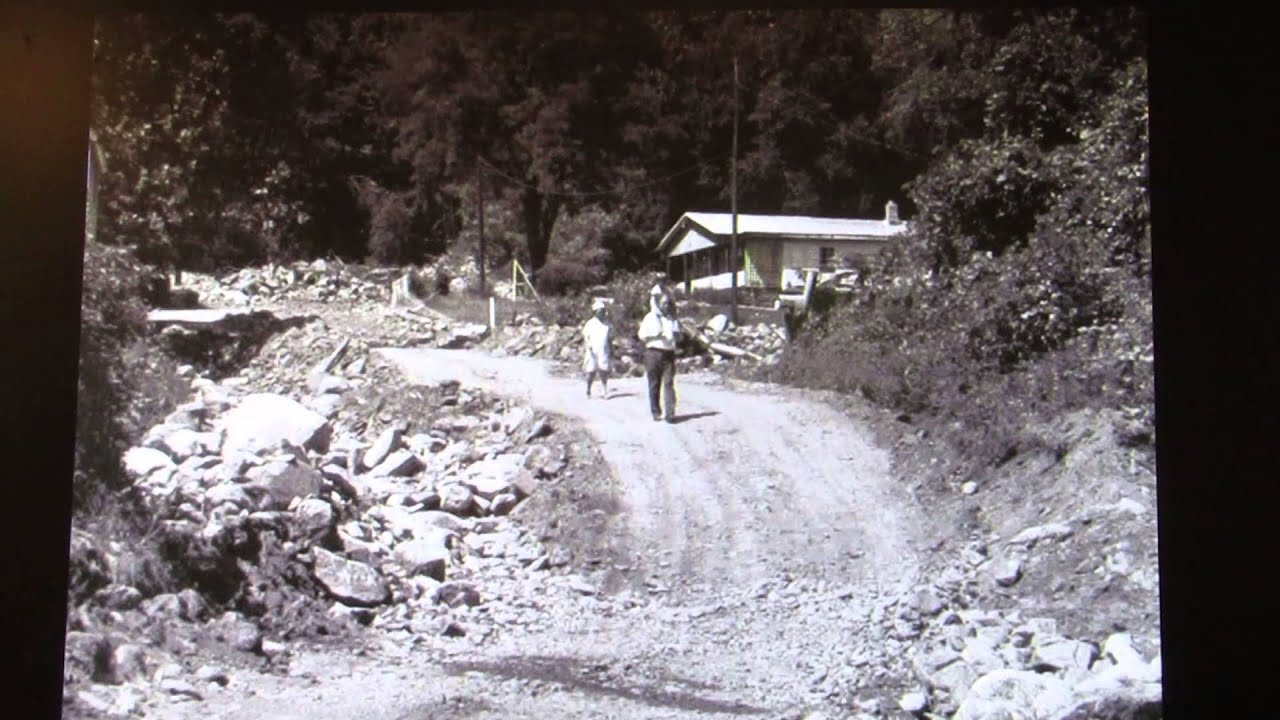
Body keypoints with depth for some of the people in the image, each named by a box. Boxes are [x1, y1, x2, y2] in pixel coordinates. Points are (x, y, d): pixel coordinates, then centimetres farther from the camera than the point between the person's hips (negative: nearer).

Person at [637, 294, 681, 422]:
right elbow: (642, 335, 0)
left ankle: (670, 413, -13)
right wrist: (655, 336, -16)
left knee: (669, 384, -7)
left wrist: (676, 335, -1)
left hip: (669, 354, 2)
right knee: (654, 384, 2)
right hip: (654, 352, -2)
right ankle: (656, 412, 11)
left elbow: (678, 337, 24)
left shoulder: (672, 319, 17)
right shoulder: (650, 318, 4)